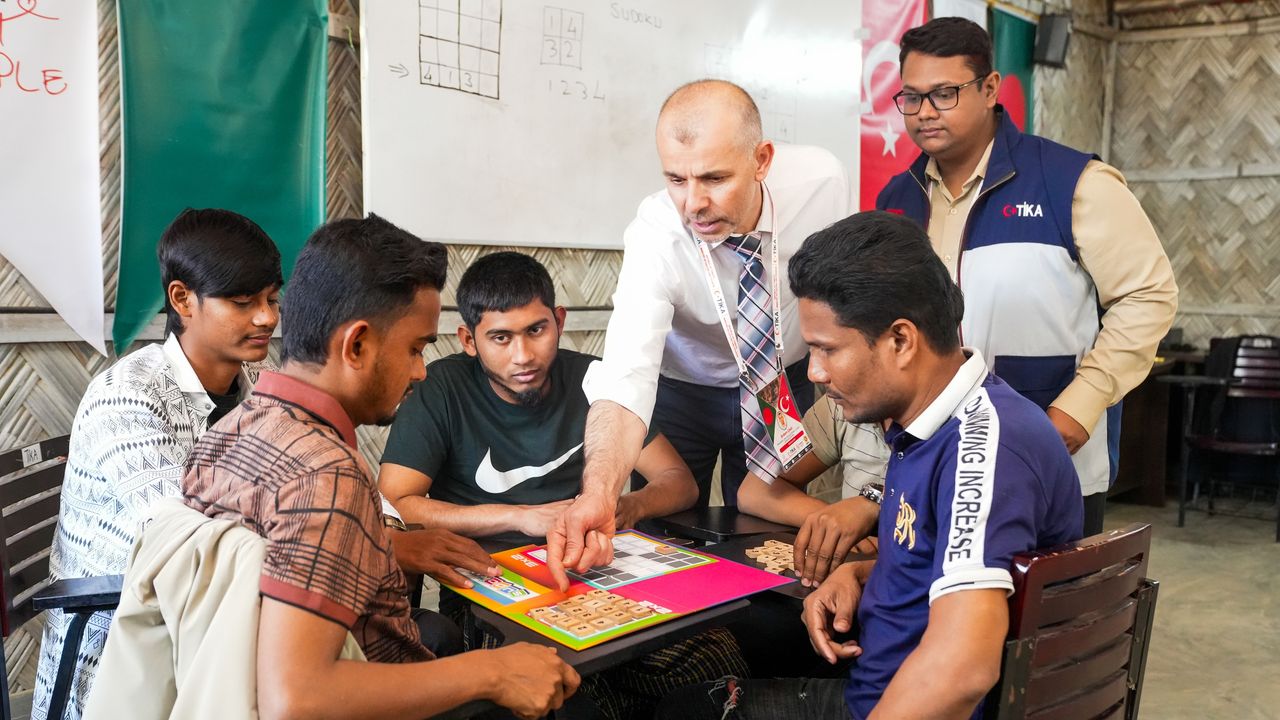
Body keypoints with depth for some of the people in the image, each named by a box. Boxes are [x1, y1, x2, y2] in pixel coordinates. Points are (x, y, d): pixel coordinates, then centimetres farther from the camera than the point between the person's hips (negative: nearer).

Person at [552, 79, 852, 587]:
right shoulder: (655, 237, -32)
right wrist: (597, 495, -58)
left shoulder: (822, 180, -25)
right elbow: (625, 373, -42)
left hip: (786, 381, 2)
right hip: (679, 390, -1)